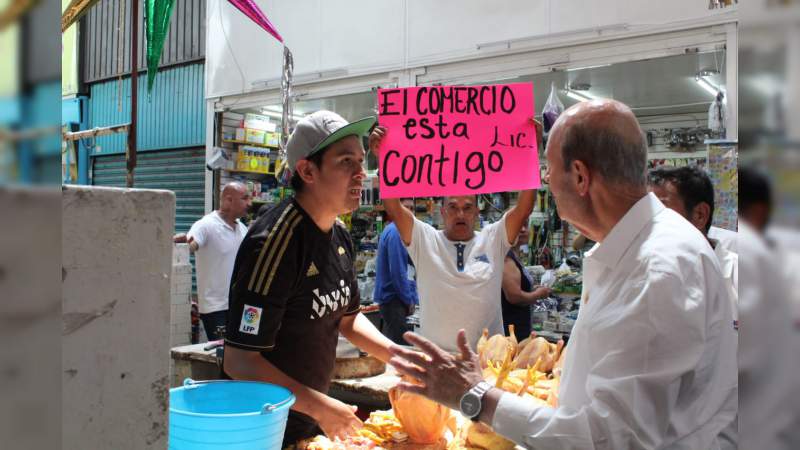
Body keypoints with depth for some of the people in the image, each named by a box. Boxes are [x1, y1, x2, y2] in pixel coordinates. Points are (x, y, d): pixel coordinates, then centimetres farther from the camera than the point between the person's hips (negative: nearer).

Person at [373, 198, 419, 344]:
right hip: (394, 298, -10)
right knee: (401, 344, -9)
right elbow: (397, 271, -20)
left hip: (390, 297, 10)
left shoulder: (402, 231, 15)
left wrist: (411, 298, 14)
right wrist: (409, 300, -13)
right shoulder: (395, 232, -16)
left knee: (389, 342, 17)